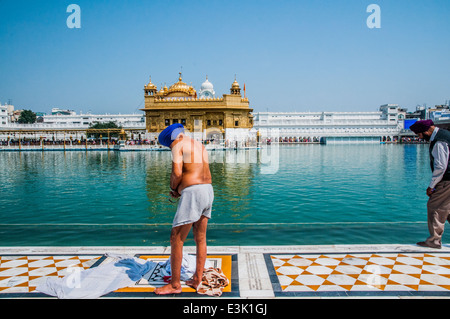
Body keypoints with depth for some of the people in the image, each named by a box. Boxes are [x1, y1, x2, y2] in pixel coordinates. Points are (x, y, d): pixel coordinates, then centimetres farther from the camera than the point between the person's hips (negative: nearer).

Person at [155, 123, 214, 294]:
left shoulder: (178, 145, -5)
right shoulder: (200, 146, 21)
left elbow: (177, 172, -18)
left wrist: (173, 187, 3)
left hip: (192, 193, -9)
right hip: (208, 191, 9)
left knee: (176, 239, 3)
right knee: (200, 239, 16)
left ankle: (175, 284, 12)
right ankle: (197, 280, 26)